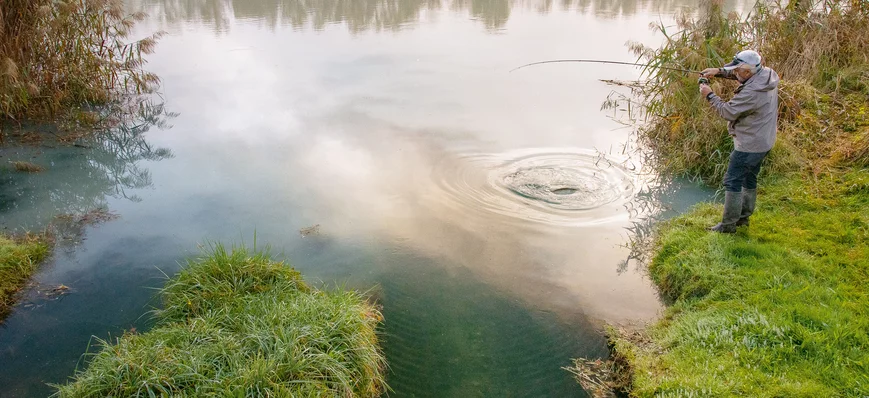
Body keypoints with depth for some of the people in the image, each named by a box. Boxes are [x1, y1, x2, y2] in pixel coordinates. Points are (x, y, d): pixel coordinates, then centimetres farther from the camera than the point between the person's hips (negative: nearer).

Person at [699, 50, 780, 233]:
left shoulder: (751, 92, -31)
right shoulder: (768, 75, -3)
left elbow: (728, 112, -20)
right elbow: (738, 73, 13)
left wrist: (709, 95, -9)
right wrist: (719, 71, -1)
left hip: (749, 145, -10)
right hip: (763, 141, 10)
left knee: (733, 182, 0)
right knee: (749, 179, 21)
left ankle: (728, 224, 8)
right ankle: (743, 216, 35)